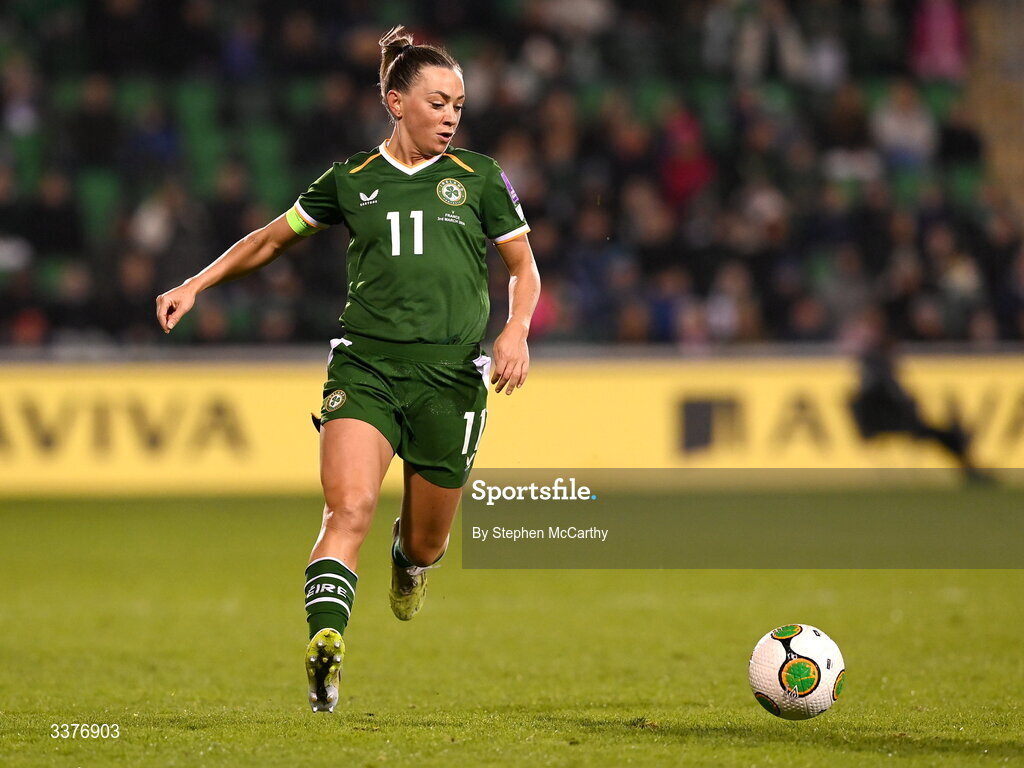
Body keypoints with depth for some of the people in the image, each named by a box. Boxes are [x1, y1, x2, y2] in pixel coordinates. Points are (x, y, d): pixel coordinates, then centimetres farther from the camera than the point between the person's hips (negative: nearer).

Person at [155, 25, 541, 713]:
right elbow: (274, 239, 22)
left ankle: (410, 561, 47)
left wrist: (516, 332, -5)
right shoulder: (351, 180, 9)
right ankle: (326, 645, -34)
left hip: (451, 373, 0)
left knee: (426, 542, 10)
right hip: (364, 365, 0)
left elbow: (524, 267, 13)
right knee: (348, 508, -24)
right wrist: (195, 286, 16)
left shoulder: (479, 178, 7)